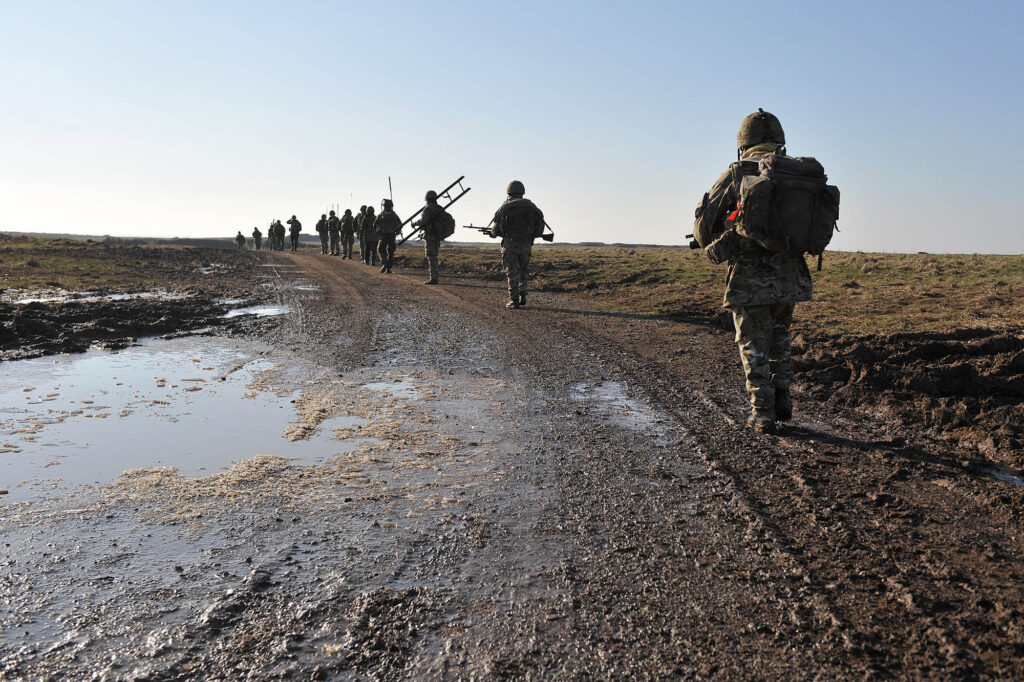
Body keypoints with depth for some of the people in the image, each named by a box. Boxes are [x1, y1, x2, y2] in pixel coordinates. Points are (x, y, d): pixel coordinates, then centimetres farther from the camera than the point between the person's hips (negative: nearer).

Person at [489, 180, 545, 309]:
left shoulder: (504, 207, -2)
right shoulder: (531, 206, 6)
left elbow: (497, 228, -1)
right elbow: (539, 227, 5)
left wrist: (493, 234, 20)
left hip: (510, 244, -3)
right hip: (526, 245, 3)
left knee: (512, 272, 1)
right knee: (523, 271, 18)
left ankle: (514, 300, -4)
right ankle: (522, 296, 15)